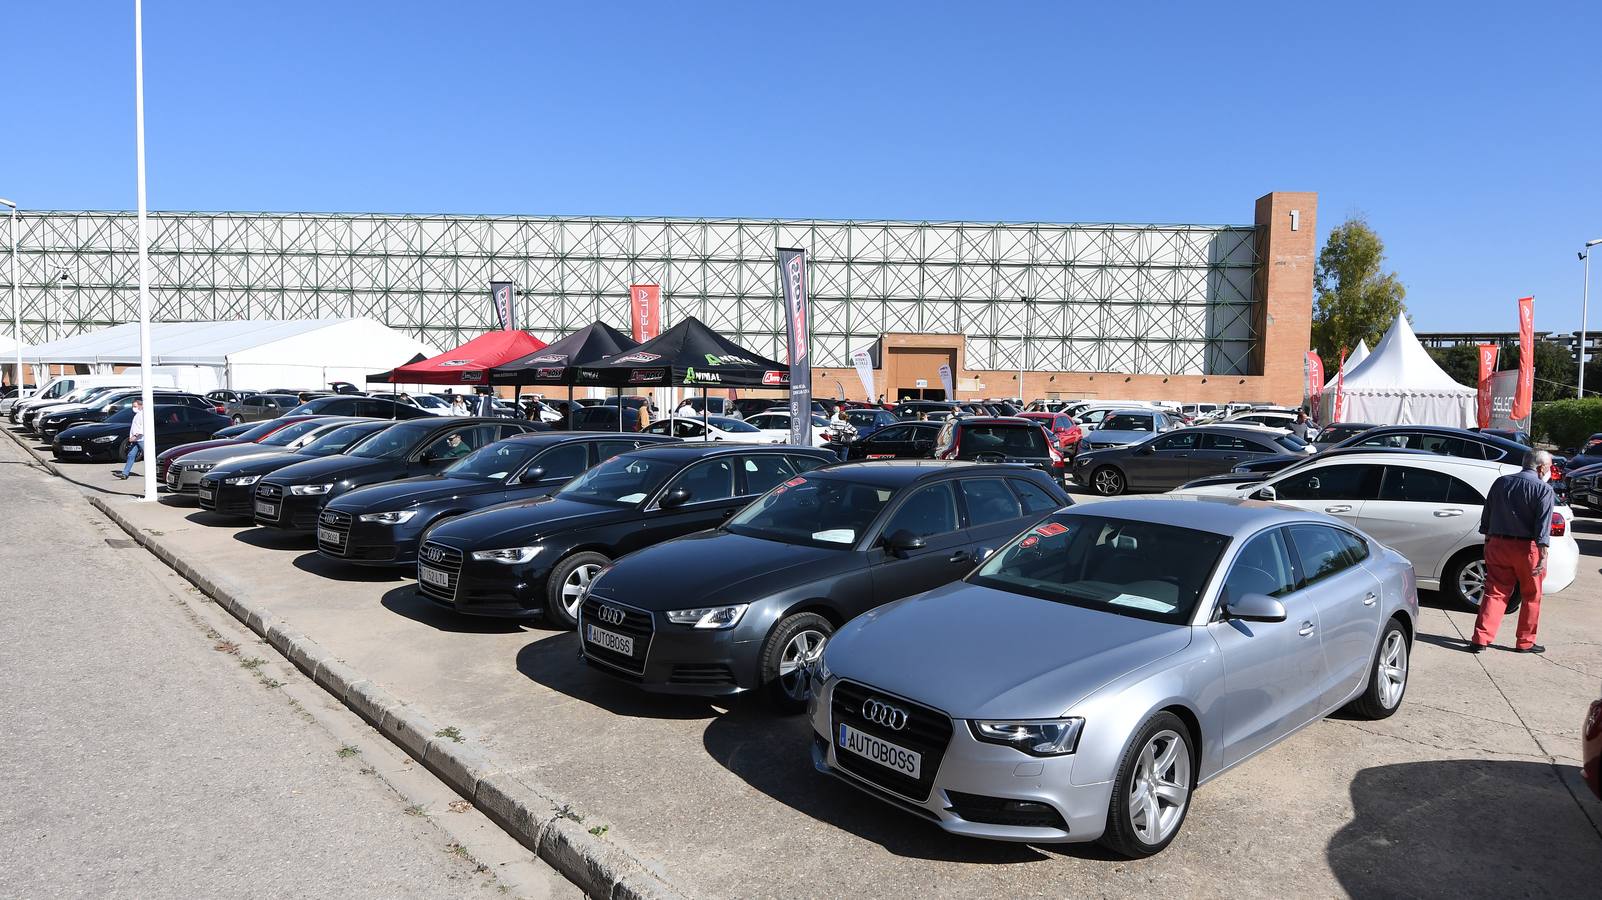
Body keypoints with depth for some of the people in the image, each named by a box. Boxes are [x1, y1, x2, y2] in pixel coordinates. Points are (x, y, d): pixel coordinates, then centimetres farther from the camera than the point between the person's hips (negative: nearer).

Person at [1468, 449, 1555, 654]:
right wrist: (1543, 556, -16)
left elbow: (1486, 517, 12)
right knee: (1531, 597, 12)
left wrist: (1488, 543, 20)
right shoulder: (1543, 490, -8)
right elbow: (1543, 526, -15)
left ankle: (1480, 639, -3)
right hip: (1526, 548, -4)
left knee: (1494, 592, 6)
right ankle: (1525, 642, 18)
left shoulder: (1501, 482, 7)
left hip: (1497, 545, 4)